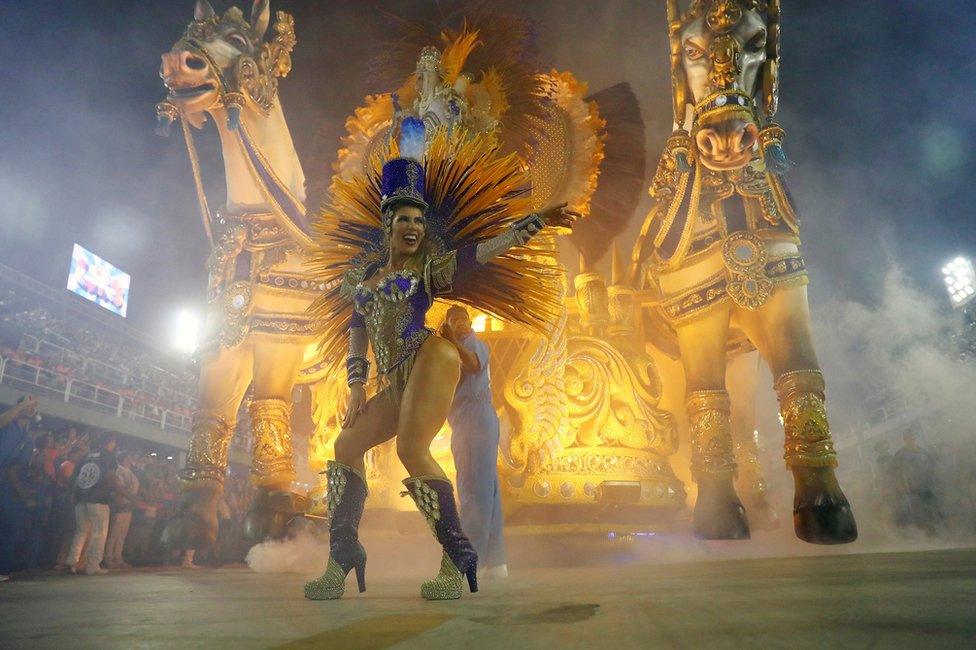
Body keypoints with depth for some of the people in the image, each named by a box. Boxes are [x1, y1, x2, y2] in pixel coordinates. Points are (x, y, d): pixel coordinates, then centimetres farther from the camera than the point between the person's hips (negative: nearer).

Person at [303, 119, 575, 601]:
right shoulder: (366, 278, 20)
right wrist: (357, 387, 10)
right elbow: (357, 333, 20)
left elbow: (486, 249, -1)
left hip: (429, 360, -6)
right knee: (346, 445, 2)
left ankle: (458, 559, -13)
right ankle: (342, 559, 6)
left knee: (411, 450, -22)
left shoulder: (432, 267, 6)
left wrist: (535, 221, -9)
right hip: (395, 384, 7)